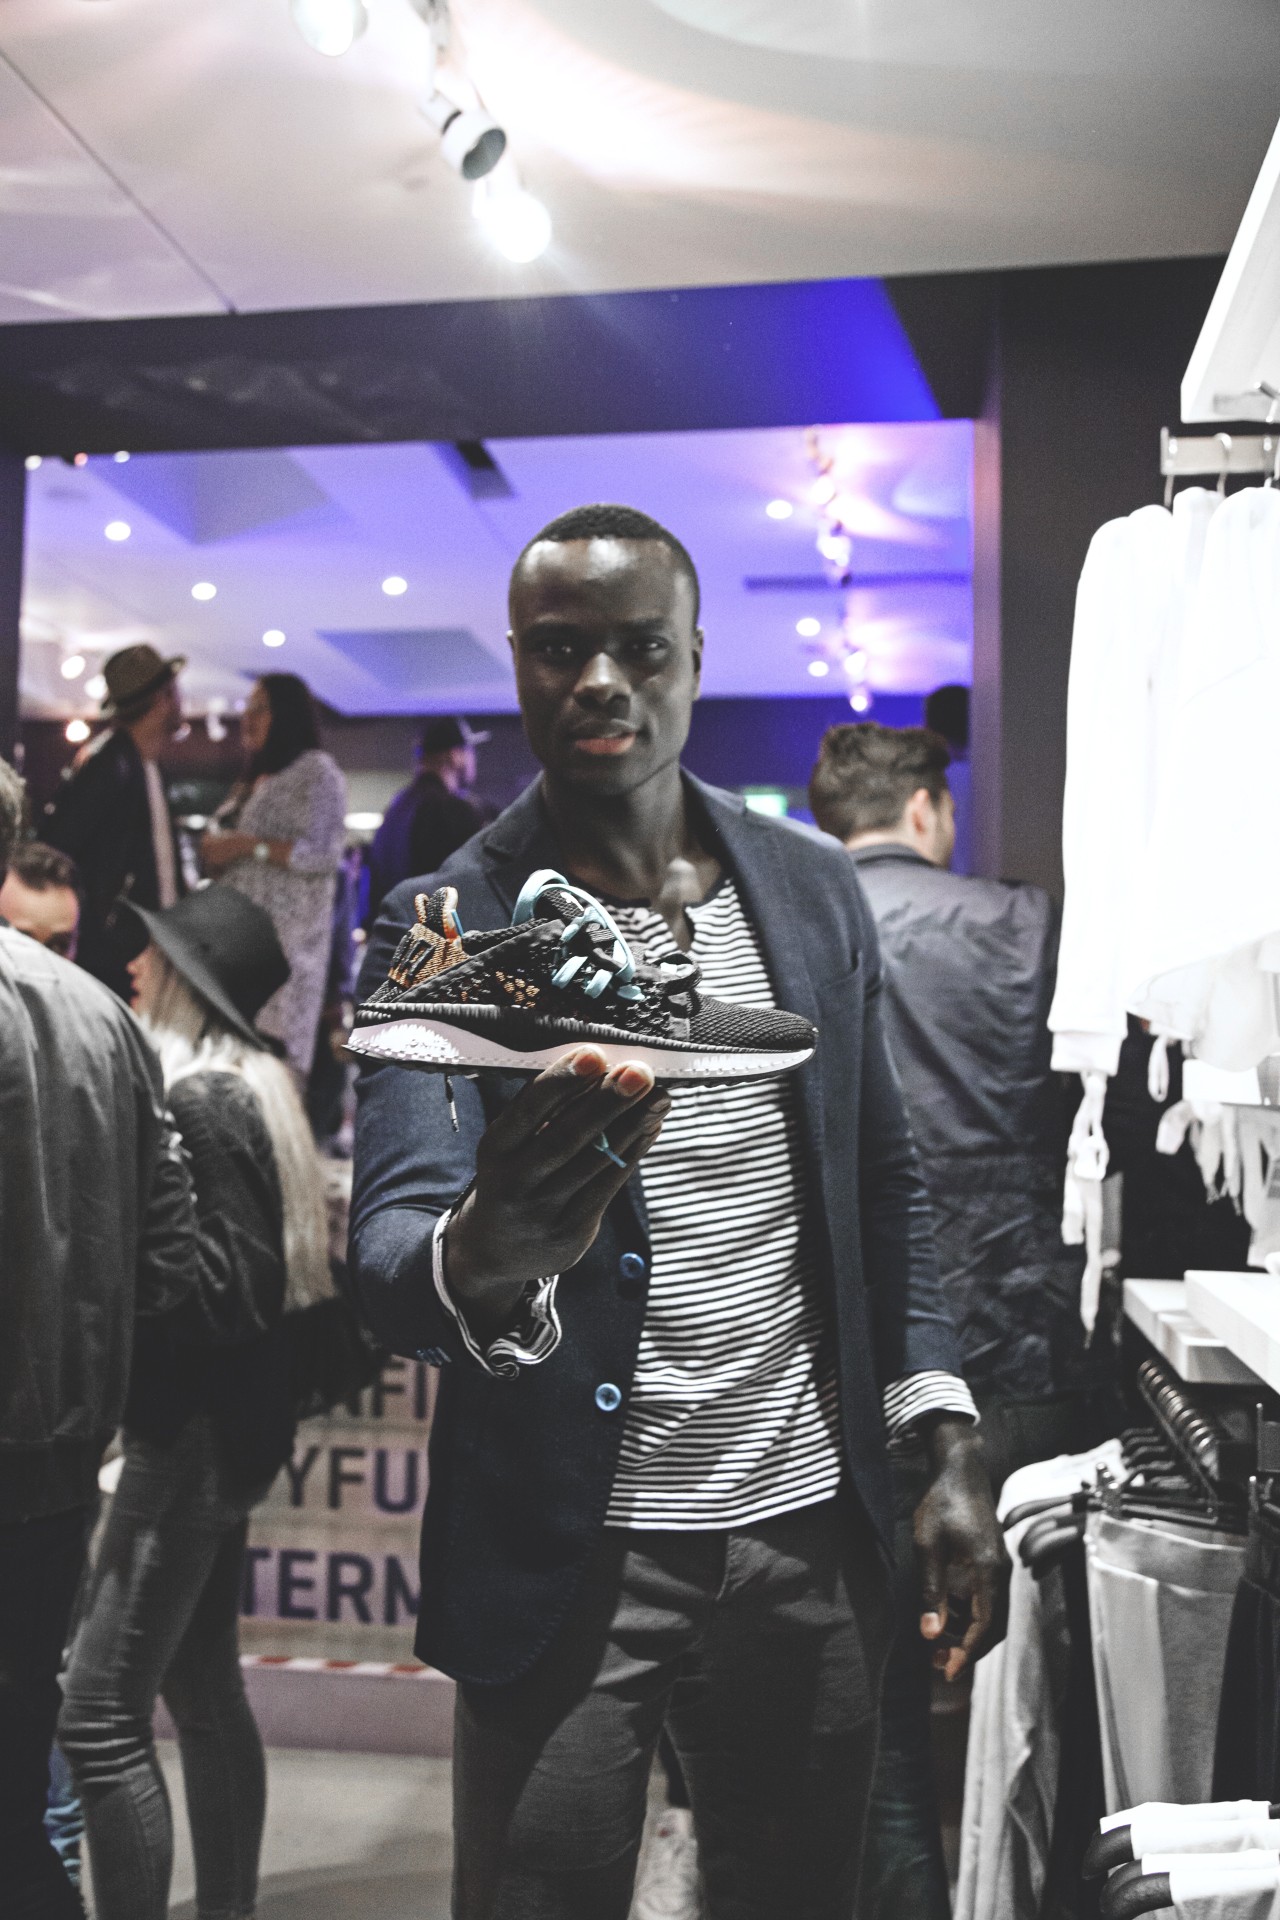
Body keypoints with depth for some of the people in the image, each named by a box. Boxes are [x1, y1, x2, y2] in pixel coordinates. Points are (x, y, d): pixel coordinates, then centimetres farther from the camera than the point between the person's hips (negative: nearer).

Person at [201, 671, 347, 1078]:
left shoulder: (316, 770, -1)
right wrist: (214, 855, 7)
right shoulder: (253, 780, 23)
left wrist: (249, 845, -13)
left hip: (287, 936, -8)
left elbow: (324, 855, -12)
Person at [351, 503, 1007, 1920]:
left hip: (809, 1538, 4)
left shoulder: (814, 893, 4)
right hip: (565, 1557, -3)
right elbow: (389, 1247, -18)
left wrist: (950, 1455, 4)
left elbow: (881, 1190, 11)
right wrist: (484, 1255, -42)